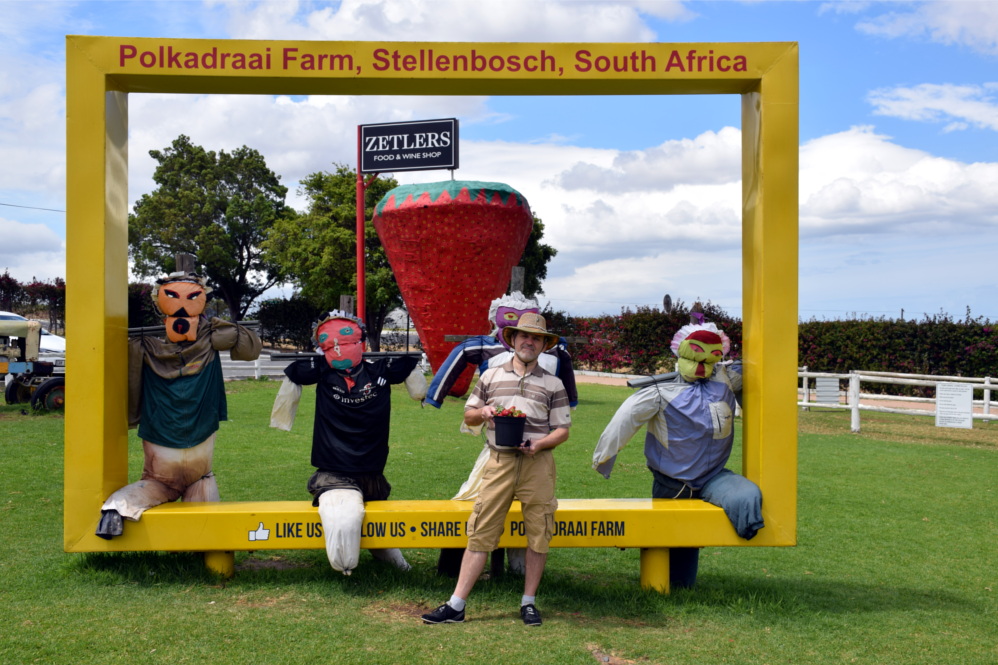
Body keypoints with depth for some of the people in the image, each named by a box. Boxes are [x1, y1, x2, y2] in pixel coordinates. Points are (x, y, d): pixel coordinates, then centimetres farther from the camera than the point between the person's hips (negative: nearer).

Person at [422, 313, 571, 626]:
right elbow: (468, 415, 19)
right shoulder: (491, 376, 12)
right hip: (499, 461, 0)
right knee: (480, 532, -1)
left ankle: (528, 602, 18)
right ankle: (456, 605, 2)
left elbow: (563, 430, 6)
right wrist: (483, 413, -4)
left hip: (538, 463, 0)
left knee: (538, 535, 3)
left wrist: (539, 444, -13)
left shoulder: (553, 384, 8)